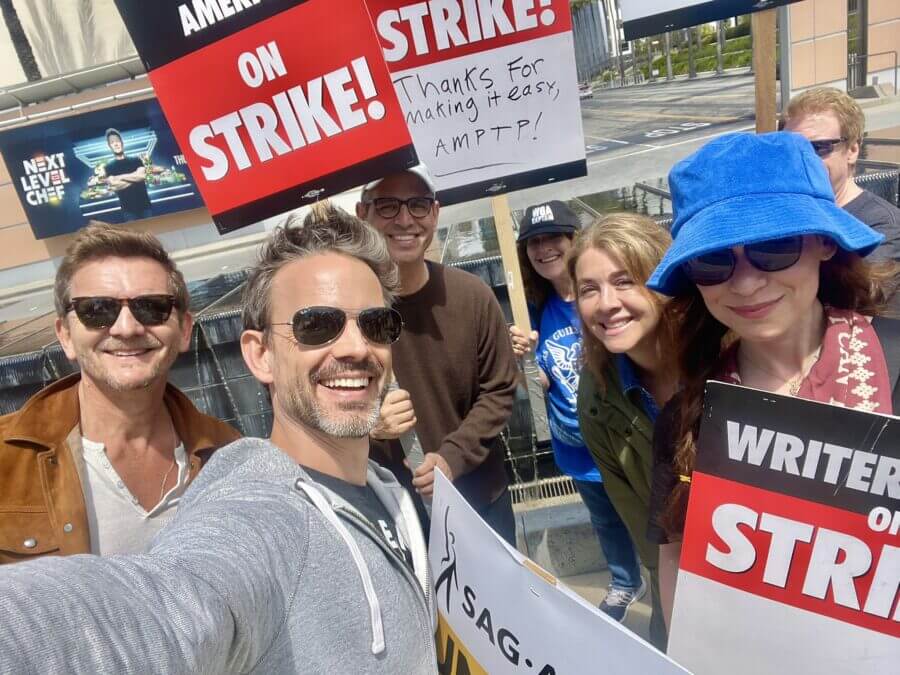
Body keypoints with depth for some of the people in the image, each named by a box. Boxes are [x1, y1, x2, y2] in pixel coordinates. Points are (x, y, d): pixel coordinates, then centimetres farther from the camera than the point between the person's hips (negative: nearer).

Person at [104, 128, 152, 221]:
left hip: (144, 205, 1)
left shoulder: (135, 160, 10)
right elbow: (114, 186, -10)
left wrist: (121, 177, -6)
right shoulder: (109, 167, 5)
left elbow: (142, 176, -8)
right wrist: (134, 178, -6)